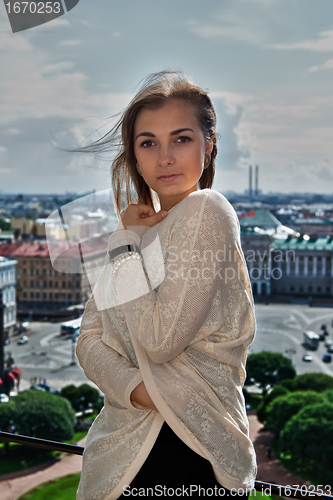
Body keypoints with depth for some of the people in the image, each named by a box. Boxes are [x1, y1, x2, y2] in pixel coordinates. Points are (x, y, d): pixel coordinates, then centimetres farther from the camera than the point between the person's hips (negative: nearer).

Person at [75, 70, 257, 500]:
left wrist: (125, 242, -13)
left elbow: (160, 340, -21)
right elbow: (90, 338, 3)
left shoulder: (207, 211, -13)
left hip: (190, 452, -6)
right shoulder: (141, 228, 10)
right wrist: (134, 387, -16)